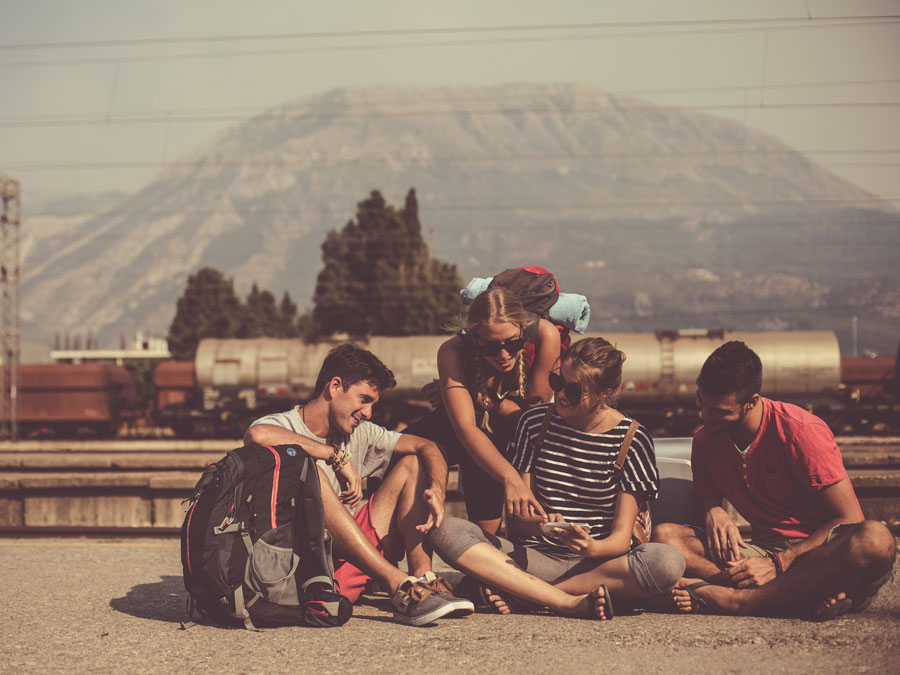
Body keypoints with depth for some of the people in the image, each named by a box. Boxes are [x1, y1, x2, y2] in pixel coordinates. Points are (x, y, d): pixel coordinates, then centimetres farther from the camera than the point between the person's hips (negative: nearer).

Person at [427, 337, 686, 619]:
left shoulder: (632, 440, -3)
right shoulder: (535, 422, 4)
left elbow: (621, 538, -6)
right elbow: (517, 516, 3)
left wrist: (592, 547, -29)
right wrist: (542, 525, -21)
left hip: (598, 563, -1)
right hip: (537, 558, 2)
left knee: (668, 562, -34)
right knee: (446, 530, -22)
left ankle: (519, 593, -26)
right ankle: (569, 602, -30)